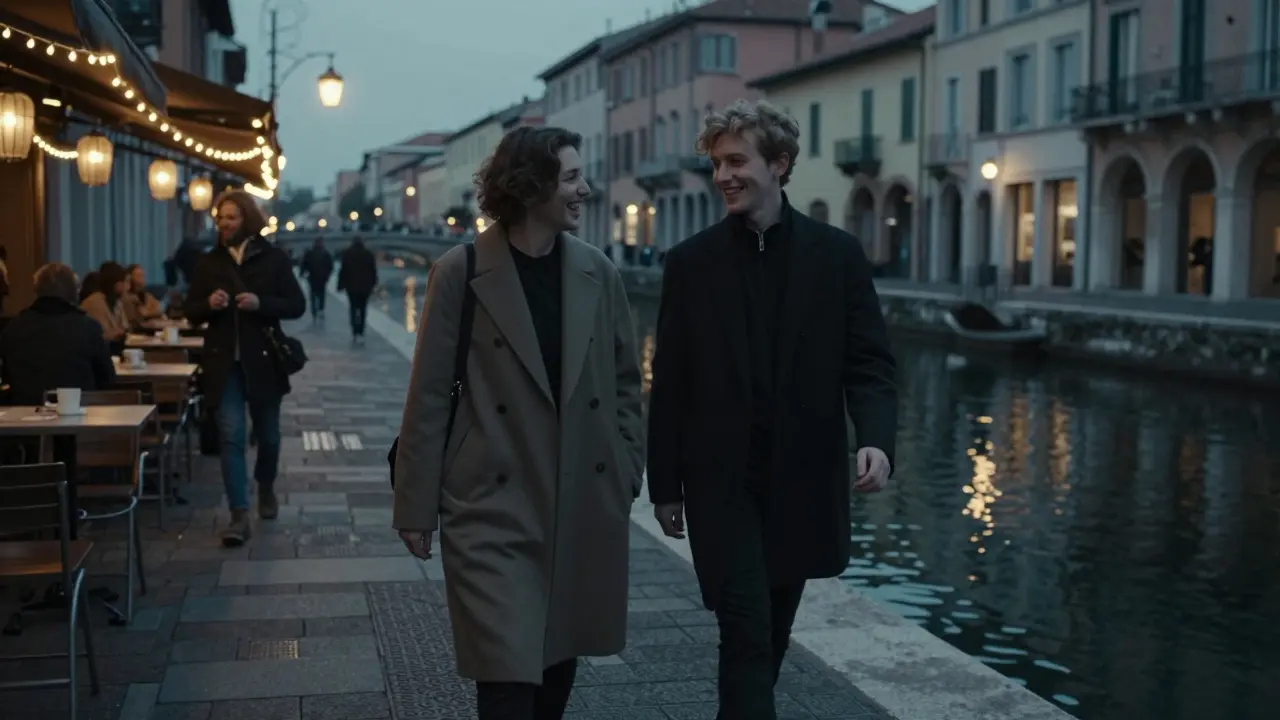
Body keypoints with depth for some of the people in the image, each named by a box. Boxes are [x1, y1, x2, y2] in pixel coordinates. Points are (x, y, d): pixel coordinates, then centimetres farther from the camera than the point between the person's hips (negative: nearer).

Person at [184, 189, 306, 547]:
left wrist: (261, 303, -19)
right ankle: (239, 516, -9)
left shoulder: (273, 258, 0)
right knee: (231, 437, -8)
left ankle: (266, 488, 41)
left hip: (262, 361, -1)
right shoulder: (208, 262, 7)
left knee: (267, 434, 13)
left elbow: (297, 305, -3)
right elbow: (190, 311, 10)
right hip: (224, 364, 1)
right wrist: (208, 305, -12)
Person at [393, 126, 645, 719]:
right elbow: (429, 396, -5)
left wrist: (627, 474, 6)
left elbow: (625, 380, 12)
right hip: (494, 510, -4)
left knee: (561, 662, 17)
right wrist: (416, 506, -5)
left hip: (588, 506, 5)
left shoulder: (598, 271, 4)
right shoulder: (461, 272, -7)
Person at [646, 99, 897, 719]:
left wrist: (876, 439, -20)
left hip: (803, 481, 2)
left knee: (770, 634, 15)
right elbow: (669, 385, 2)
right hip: (722, 482, -1)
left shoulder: (837, 254, 0)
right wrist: (664, 485, 2)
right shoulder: (690, 262, -1)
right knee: (747, 634, -6)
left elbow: (869, 362, -1)